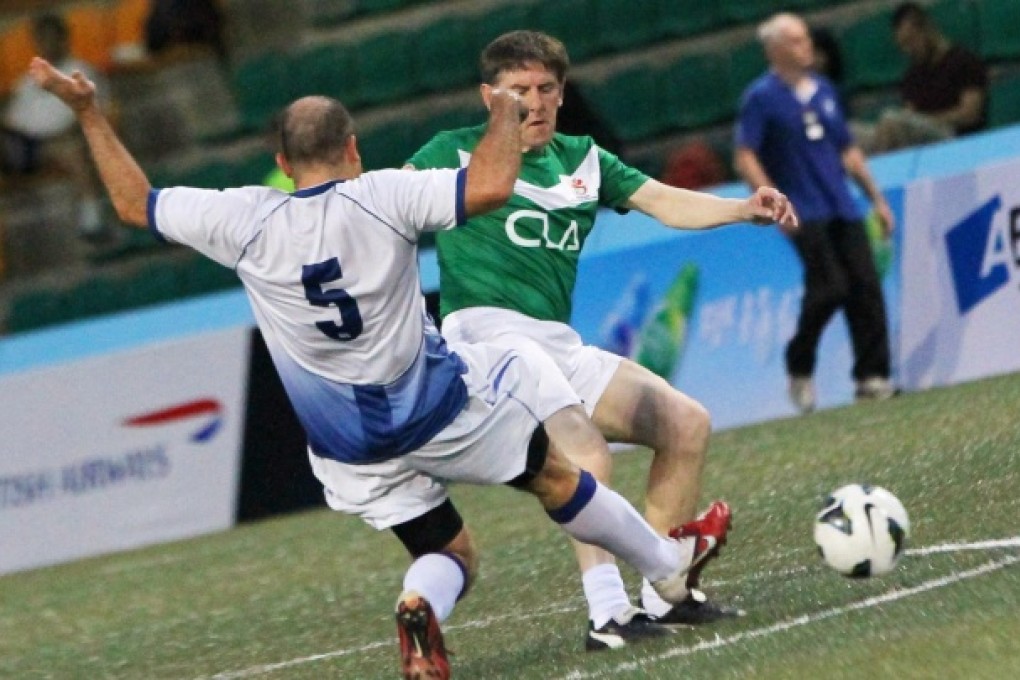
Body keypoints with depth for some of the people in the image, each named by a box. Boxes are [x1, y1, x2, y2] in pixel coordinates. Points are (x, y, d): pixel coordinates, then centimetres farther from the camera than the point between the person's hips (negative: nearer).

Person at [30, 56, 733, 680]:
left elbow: (136, 203, 2)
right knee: (557, 476, 18)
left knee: (448, 552, 15)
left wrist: (88, 111, 7)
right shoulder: (381, 197, -17)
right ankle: (669, 563, 31)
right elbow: (492, 185, -25)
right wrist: (506, 113, -6)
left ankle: (420, 605, -17)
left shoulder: (245, 220, -9)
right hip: (439, 405, -3)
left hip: (349, 447, 3)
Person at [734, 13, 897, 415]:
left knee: (866, 285, -3)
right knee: (830, 286, -17)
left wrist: (877, 199, 20)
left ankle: (872, 377, 0)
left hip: (842, 208, 6)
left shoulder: (823, 90, 18)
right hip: (804, 212, -6)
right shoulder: (761, 97, -2)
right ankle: (799, 370, 2)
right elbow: (744, 158, -7)